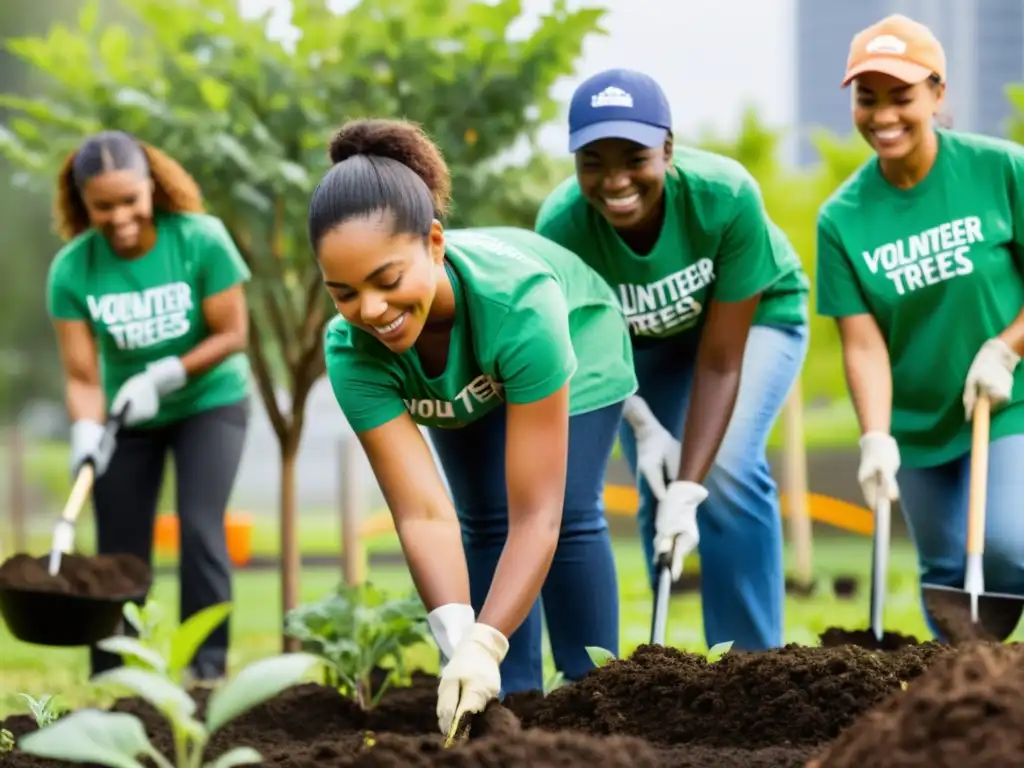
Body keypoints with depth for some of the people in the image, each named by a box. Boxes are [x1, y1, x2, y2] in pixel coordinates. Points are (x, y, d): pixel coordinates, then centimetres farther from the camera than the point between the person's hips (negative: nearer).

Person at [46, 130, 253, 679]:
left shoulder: (201, 240, -22)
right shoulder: (72, 270, -19)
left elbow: (232, 335, -17)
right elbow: (82, 376, -18)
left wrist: (163, 377, -26)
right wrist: (86, 432, -36)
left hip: (209, 403, -2)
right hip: (129, 419, 2)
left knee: (200, 527, -18)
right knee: (119, 551, 2)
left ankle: (207, 668, -11)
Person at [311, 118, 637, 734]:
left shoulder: (518, 298, -47)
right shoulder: (353, 352, -38)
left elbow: (537, 514, -45)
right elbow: (423, 515, -39)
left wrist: (484, 643, -55)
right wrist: (457, 637, -54)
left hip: (574, 345, -3)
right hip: (463, 380, 3)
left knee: (570, 515, -14)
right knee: (484, 521, -5)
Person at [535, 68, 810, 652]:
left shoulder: (725, 196, -38)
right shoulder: (562, 226, -33)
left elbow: (720, 360, -31)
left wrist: (689, 489, -35)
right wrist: (642, 424, -20)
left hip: (754, 315, -2)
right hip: (646, 340, 3)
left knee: (727, 469, -21)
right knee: (656, 493, -7)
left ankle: (753, 660, -9)